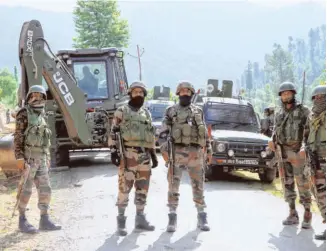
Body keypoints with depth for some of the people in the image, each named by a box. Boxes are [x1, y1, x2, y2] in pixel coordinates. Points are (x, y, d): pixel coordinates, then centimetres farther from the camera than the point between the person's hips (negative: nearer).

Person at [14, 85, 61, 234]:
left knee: (45, 190, 4)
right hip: (28, 159, -7)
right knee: (26, 191, -3)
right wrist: (20, 159, -20)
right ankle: (22, 222, 6)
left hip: (40, 160, 7)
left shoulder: (42, 117, 15)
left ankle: (44, 221, 10)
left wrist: (47, 160, 18)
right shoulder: (24, 114, -8)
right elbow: (18, 138, -12)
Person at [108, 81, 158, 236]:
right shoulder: (121, 111, 3)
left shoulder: (146, 113, 19)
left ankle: (140, 219, 16)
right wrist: (113, 151, -13)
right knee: (125, 187, -8)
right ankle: (121, 220, -1)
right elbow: (114, 132, -3)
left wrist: (154, 154, 15)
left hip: (144, 155, 5)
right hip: (128, 154, -5)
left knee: (143, 188, 7)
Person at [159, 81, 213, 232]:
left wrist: (209, 150, 10)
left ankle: (202, 217, 12)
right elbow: (163, 133, 0)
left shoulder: (198, 111, 15)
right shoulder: (171, 111, 6)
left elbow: (205, 133, 17)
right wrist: (164, 150, -12)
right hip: (177, 153, -2)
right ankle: (172, 218, 4)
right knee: (173, 186, -2)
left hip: (195, 153, 2)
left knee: (198, 185, 5)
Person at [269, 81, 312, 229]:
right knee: (287, 184, 7)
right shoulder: (279, 114, 13)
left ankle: (307, 216, 1)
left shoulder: (303, 111, -2)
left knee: (303, 185, -6)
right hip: (283, 153, 5)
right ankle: (292, 214, 15)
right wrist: (272, 141, -2)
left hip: (299, 153, -5)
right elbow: (275, 131, 19)